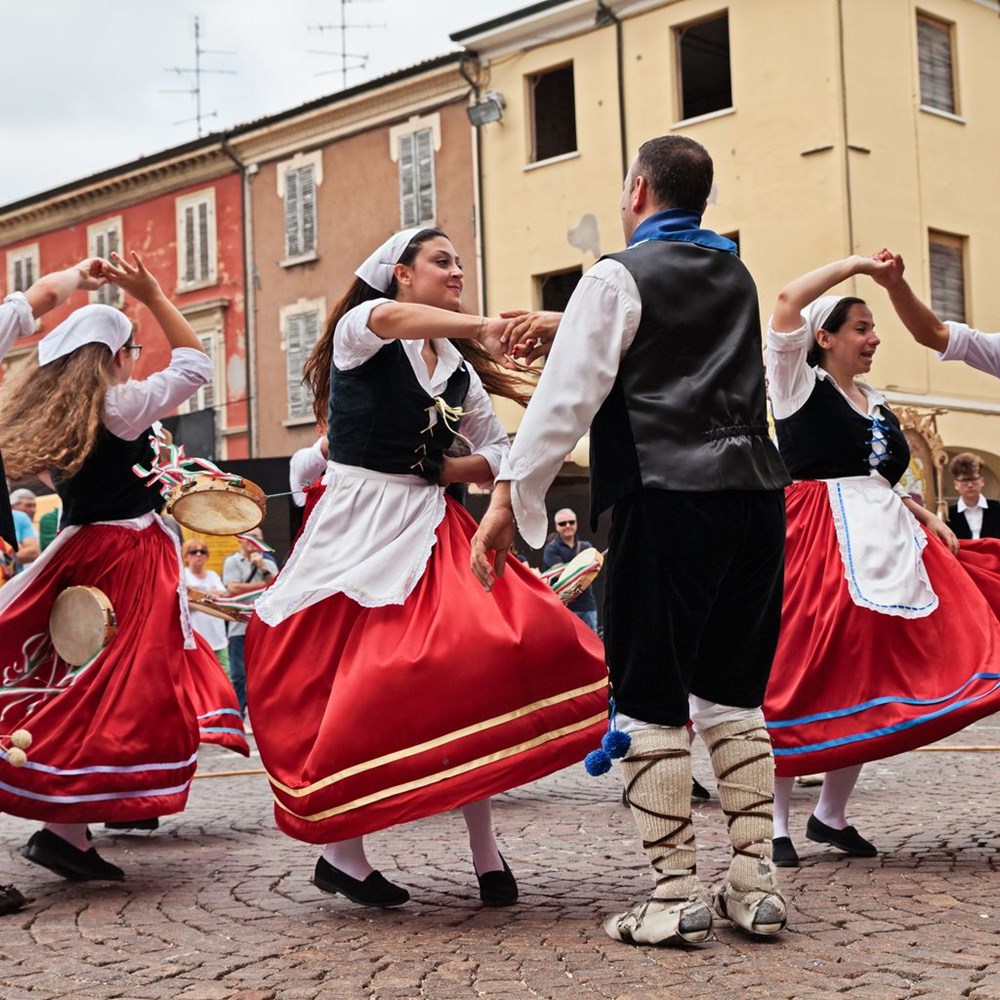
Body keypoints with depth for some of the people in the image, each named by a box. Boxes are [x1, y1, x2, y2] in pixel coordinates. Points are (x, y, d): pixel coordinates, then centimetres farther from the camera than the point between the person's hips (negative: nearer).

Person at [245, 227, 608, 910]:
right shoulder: (358, 330, -2)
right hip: (360, 526, -5)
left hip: (431, 530, 5)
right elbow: (386, 319, -27)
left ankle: (485, 846, 1)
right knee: (358, 685, -7)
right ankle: (340, 853, 10)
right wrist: (481, 327, -35)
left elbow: (498, 453, 17)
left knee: (475, 669, -9)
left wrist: (447, 469, -2)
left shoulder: (460, 370, 16)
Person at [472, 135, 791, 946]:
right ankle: (755, 885, 14)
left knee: (651, 700, 0)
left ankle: (676, 897, 2)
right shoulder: (737, 277, 19)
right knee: (733, 695, 13)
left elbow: (567, 397, -9)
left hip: (666, 499, -7)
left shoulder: (618, 277, -2)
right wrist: (566, 332, 35)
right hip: (756, 492, 7)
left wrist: (509, 500, -7)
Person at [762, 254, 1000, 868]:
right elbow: (788, 303, -15)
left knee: (873, 677, 4)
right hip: (818, 544, -7)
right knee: (806, 676, -6)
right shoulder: (798, 383, -1)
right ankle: (777, 822, 2)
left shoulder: (876, 402, 19)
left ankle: (833, 814, 16)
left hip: (884, 542, 7)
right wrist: (858, 264, -8)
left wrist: (927, 517, 11)